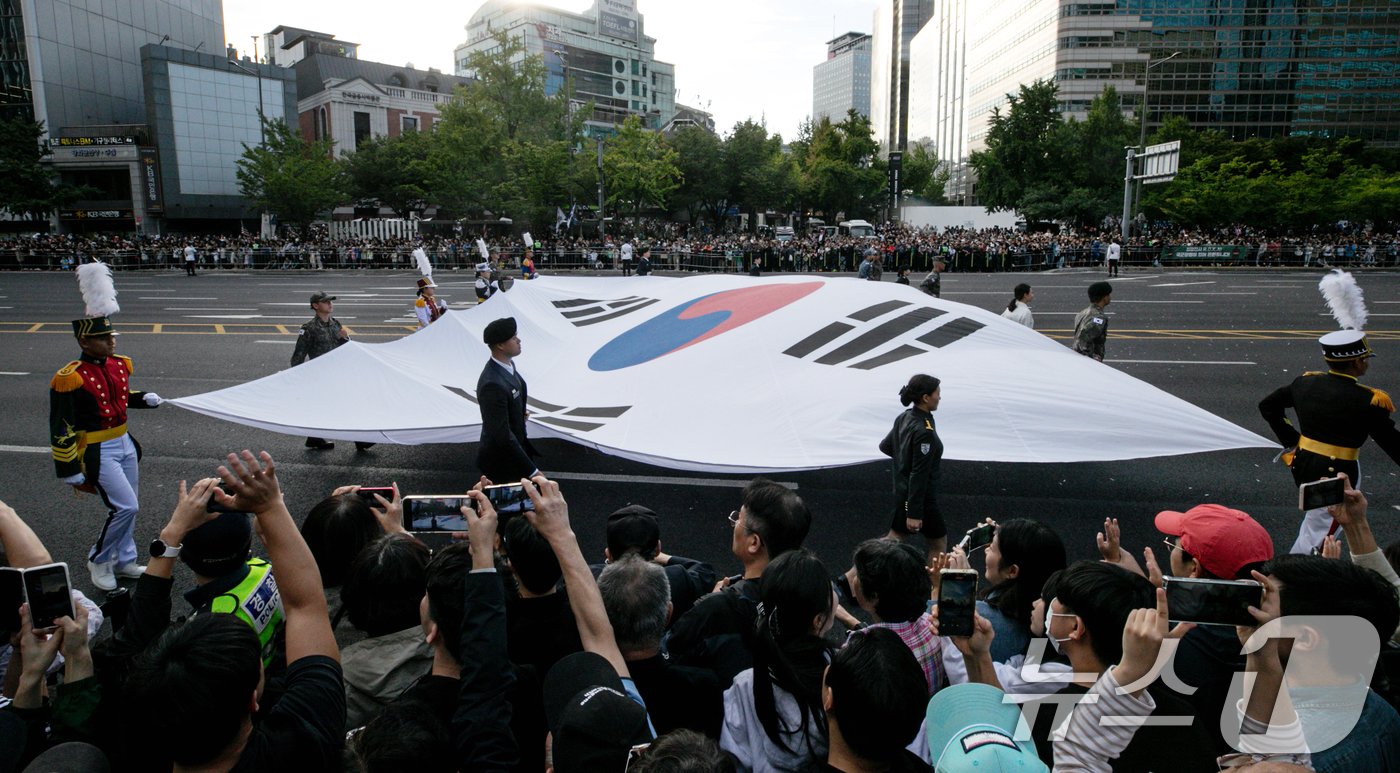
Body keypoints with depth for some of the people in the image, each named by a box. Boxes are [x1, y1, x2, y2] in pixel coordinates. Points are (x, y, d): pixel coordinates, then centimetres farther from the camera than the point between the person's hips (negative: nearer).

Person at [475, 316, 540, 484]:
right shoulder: (492, 384, -31)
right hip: (501, 462, -9)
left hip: (515, 449, 9)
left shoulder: (508, 364, -2)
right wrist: (531, 470, -25)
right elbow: (502, 435, -29)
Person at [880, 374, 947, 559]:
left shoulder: (903, 418, 0)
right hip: (920, 497, -8)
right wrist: (914, 513, -22)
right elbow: (919, 475, -25)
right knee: (939, 542, 14)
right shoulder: (924, 431, -26)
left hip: (902, 493, 8)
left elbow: (885, 446, 15)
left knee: (895, 538, 17)